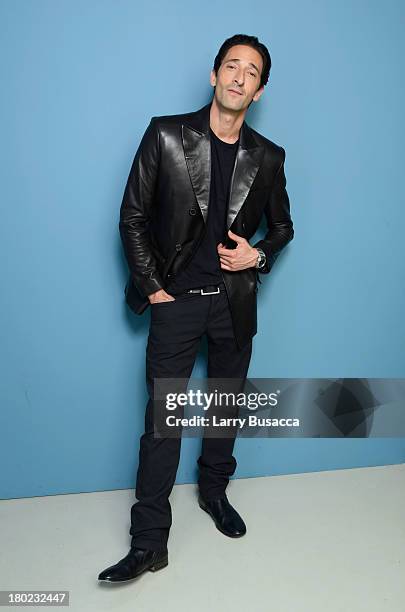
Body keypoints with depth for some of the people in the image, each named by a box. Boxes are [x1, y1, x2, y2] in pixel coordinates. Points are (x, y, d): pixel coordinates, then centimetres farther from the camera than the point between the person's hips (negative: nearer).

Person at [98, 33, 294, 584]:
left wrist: (258, 255, -5)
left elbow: (282, 225, 15)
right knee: (162, 416, 0)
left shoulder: (268, 157, 3)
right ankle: (149, 542, 12)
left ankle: (214, 492, 41)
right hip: (177, 299, -3)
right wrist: (152, 286, -6)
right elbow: (133, 217, -3)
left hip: (236, 302, 3)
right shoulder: (166, 135, -5)